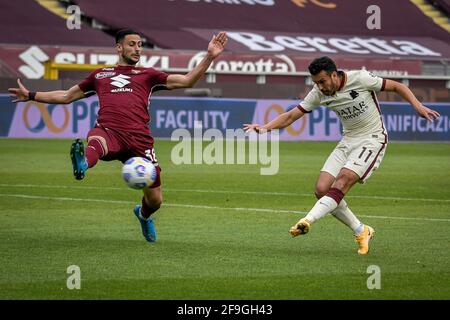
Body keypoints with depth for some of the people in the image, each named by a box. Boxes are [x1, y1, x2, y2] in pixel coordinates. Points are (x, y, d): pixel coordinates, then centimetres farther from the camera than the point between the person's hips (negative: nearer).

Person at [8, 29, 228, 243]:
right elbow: (66, 96, 37)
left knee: (155, 200, 3)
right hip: (108, 131, -1)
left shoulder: (147, 75, 24)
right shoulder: (100, 75, 28)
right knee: (96, 142, -41)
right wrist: (31, 95, 33)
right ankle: (82, 165, -77)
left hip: (139, 137, 1)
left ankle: (143, 215, 40)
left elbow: (187, 81, 15)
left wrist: (209, 57, 3)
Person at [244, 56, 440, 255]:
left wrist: (417, 106, -16)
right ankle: (361, 232, 4)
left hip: (373, 139, -6)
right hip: (348, 140, 6)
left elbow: (397, 87, -4)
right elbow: (291, 115, 0)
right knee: (322, 189, -9)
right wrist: (264, 128, -15)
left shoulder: (360, 79, -16)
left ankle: (307, 221, -37)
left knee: (343, 181, -27)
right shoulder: (319, 93, -3)